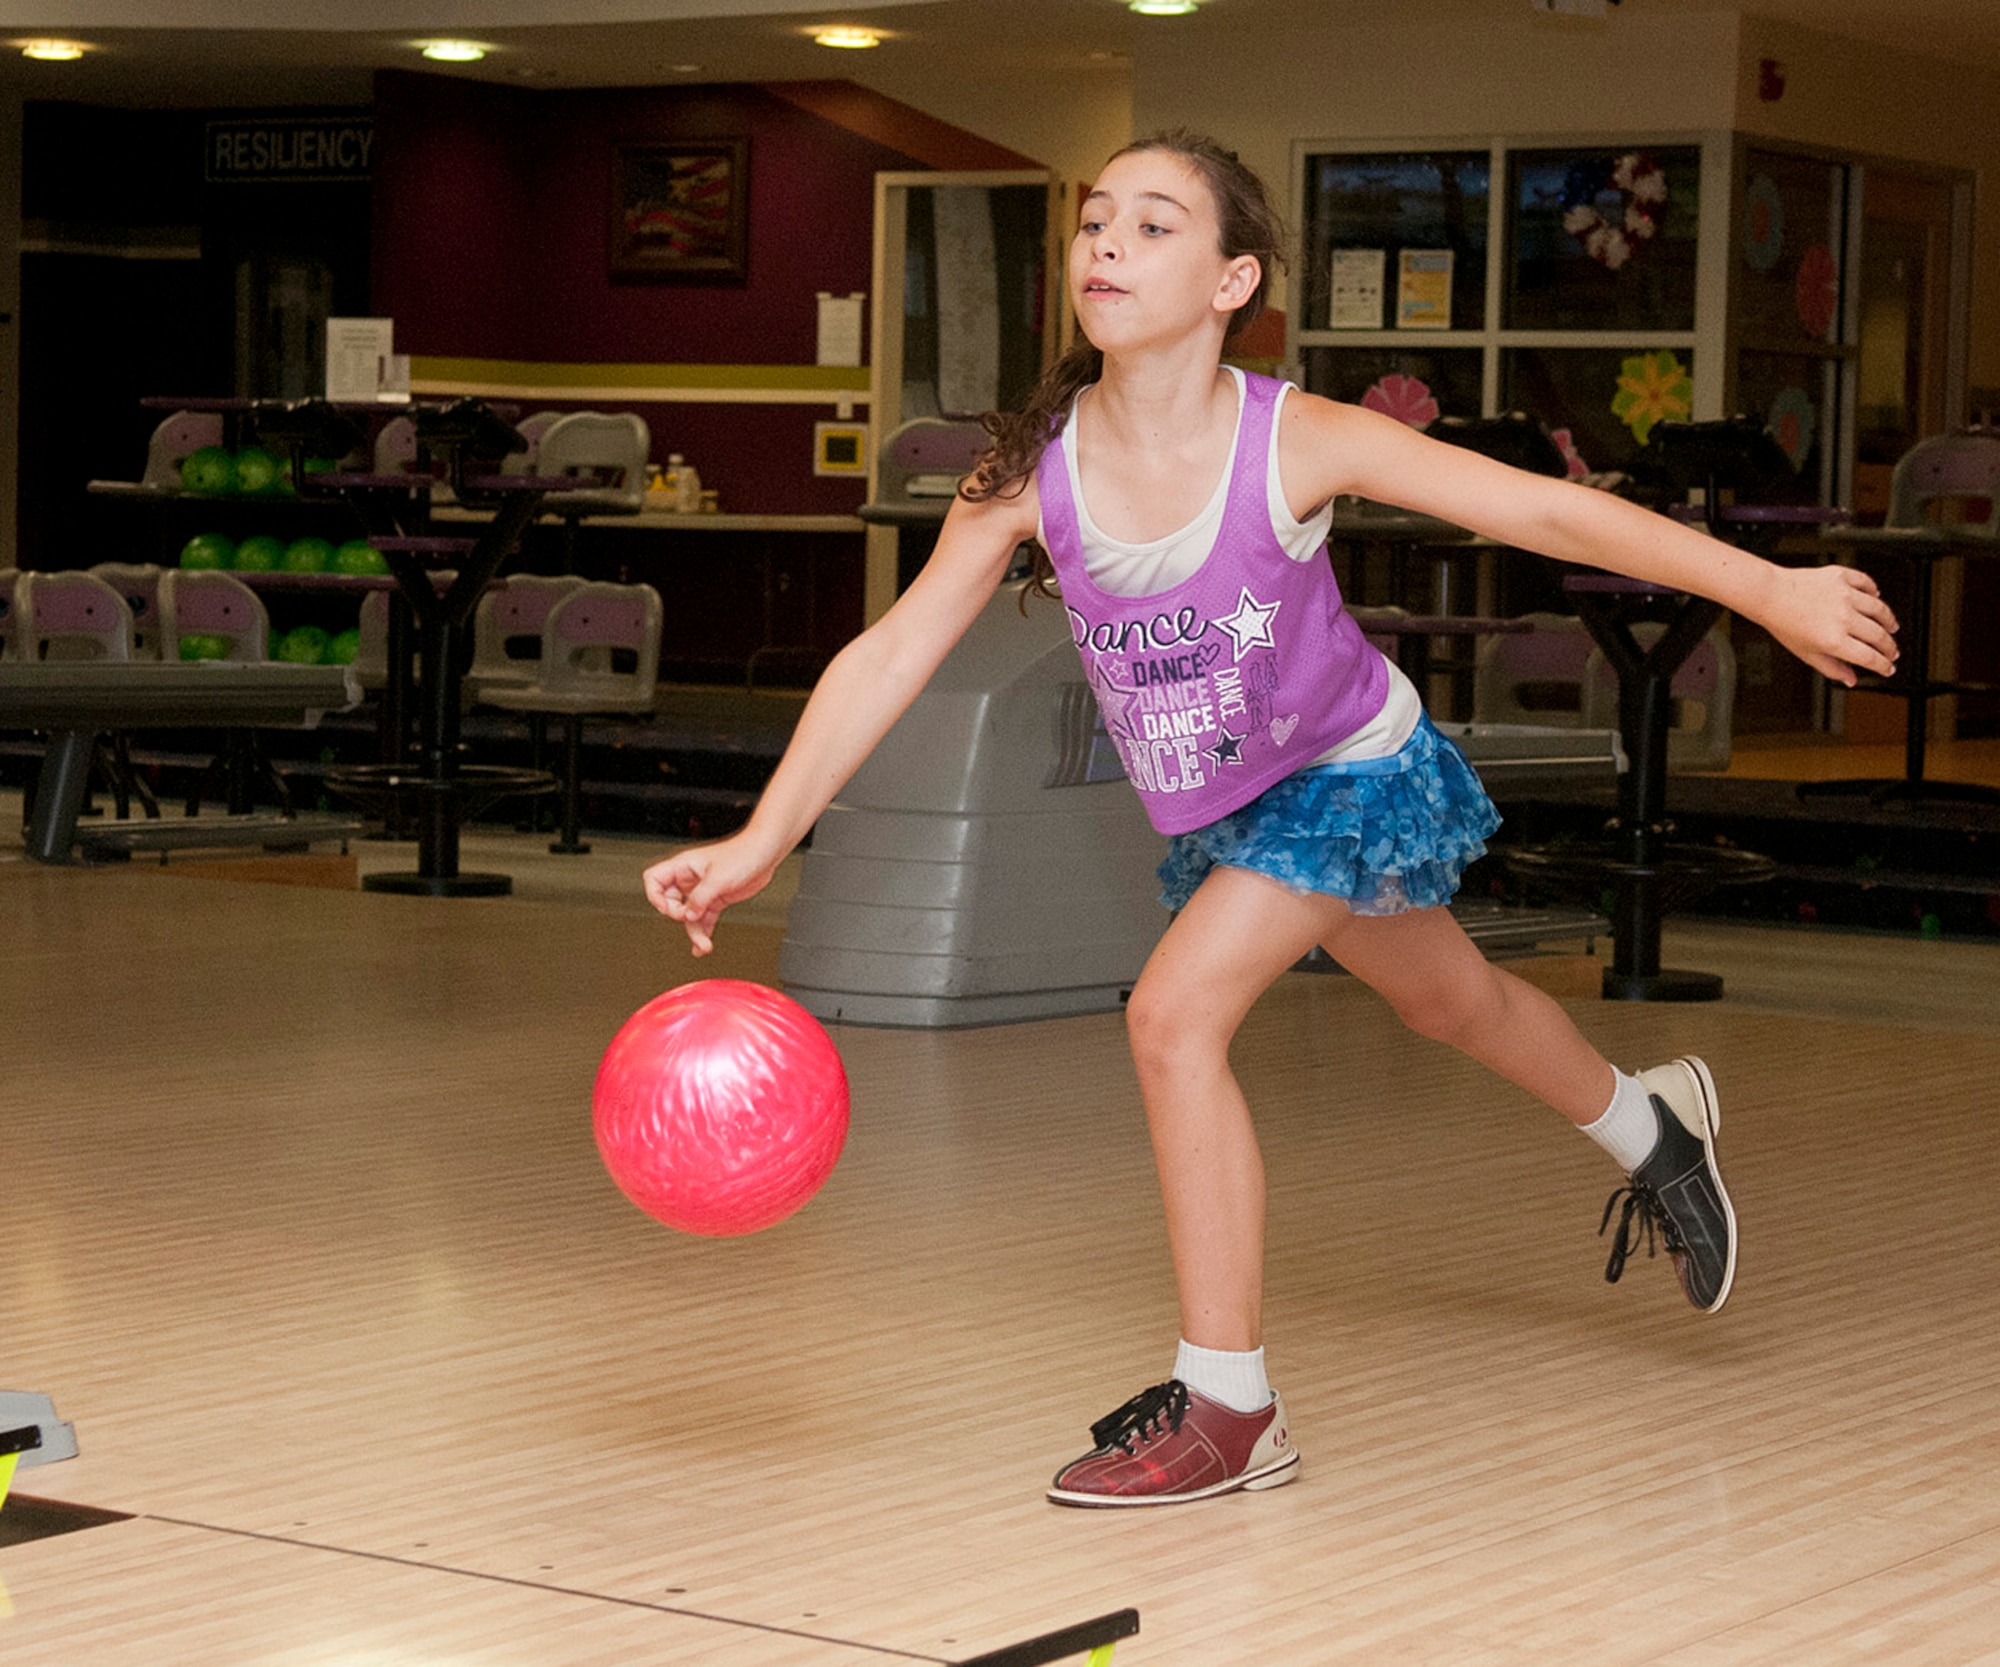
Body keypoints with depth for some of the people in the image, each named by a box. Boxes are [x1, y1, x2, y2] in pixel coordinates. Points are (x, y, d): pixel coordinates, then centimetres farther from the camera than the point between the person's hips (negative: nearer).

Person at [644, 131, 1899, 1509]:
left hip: (1355, 771, -5)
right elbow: (891, 654, -19)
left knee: (1174, 1016, -23)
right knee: (1449, 1002, 27)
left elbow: (1547, 511, -25)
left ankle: (1228, 1407, -12)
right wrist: (761, 843, -27)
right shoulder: (1035, 471, -21)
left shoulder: (1296, 443, -30)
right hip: (1213, 812, 5)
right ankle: (1649, 1124, 59)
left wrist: (1766, 589, -25)